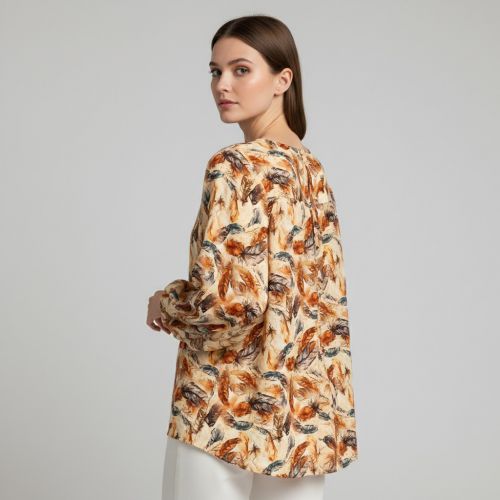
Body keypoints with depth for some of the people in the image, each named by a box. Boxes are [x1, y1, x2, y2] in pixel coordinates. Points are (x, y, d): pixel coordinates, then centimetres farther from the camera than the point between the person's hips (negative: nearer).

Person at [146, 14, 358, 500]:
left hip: (228, 409, -7)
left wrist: (164, 305, -6)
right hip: (304, 407, 8)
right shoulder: (312, 170, 9)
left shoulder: (235, 167, -16)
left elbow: (228, 298, -23)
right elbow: (328, 302, 12)